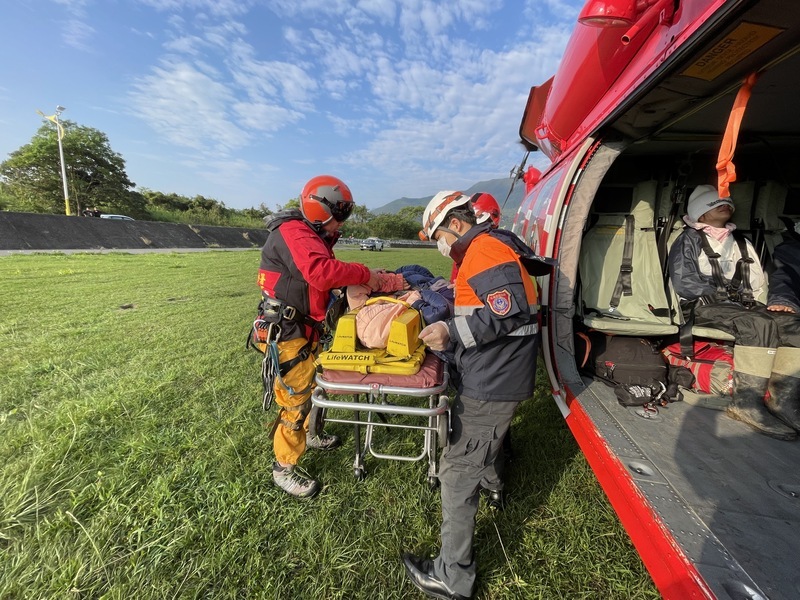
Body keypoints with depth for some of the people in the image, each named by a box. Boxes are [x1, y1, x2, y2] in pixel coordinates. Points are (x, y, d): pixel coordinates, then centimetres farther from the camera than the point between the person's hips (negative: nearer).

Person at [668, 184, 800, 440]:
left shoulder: (742, 243, 24)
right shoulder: (689, 240, 4)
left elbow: (758, 284, 20)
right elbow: (683, 282, -8)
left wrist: (749, 299, 0)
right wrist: (724, 294, -9)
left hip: (743, 306, 6)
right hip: (703, 306, -6)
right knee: (759, 324, -32)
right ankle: (747, 402, -27)